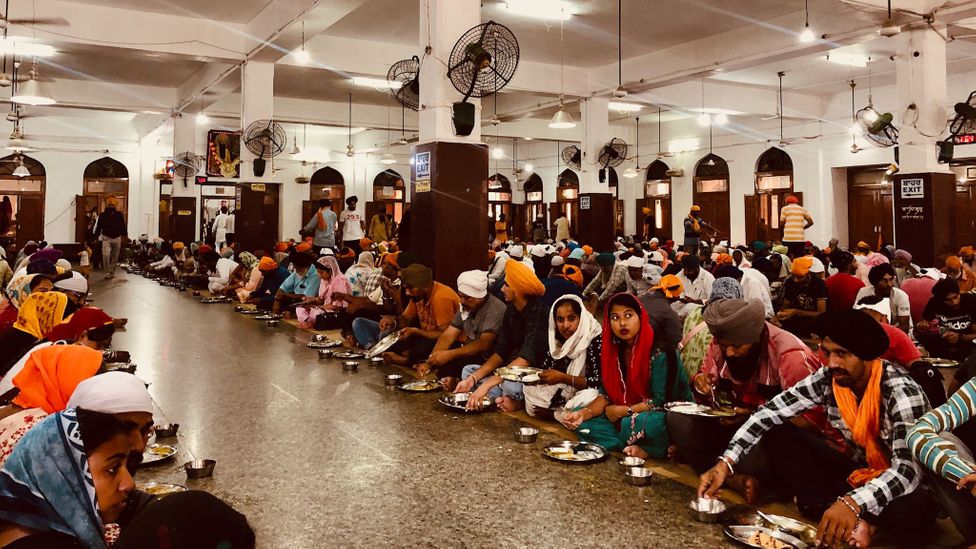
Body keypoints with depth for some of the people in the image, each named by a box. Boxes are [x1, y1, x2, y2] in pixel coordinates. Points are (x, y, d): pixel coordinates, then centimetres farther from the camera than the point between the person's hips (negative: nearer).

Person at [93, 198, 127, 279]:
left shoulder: (119, 215, 4)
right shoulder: (102, 215, -1)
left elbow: (123, 226, 11)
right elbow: (98, 226, 1)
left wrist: (125, 236, 11)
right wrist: (96, 237, -2)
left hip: (117, 239, 2)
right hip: (106, 238, -2)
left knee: (115, 257, 10)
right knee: (106, 255, -17)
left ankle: (112, 272, 23)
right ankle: (107, 272, -6)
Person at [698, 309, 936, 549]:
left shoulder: (901, 392, -27)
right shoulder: (827, 380, -14)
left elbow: (908, 468, -37)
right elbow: (768, 414, -14)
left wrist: (853, 503, -54)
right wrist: (726, 463, -27)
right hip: (858, 473, 5)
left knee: (912, 511, -40)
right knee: (778, 434, -11)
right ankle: (852, 520, -20)